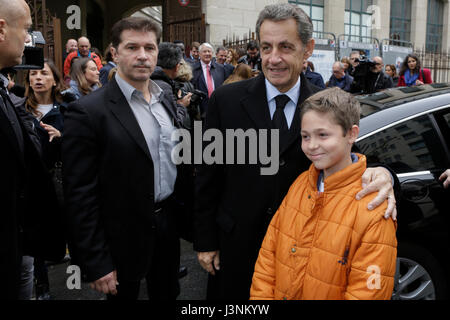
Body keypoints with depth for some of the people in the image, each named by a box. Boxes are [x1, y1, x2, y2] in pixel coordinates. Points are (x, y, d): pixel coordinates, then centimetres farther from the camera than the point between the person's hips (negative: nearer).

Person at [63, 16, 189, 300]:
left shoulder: (168, 101, 4)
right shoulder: (87, 112, -17)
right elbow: (81, 196, -17)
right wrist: (95, 264, -16)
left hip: (169, 224, 6)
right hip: (124, 240, -5)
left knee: (168, 293, 22)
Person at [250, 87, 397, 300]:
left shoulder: (374, 212, -15)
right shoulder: (300, 184, 2)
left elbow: (367, 292, -14)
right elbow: (269, 252, 5)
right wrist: (261, 296, -3)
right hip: (280, 295, 4)